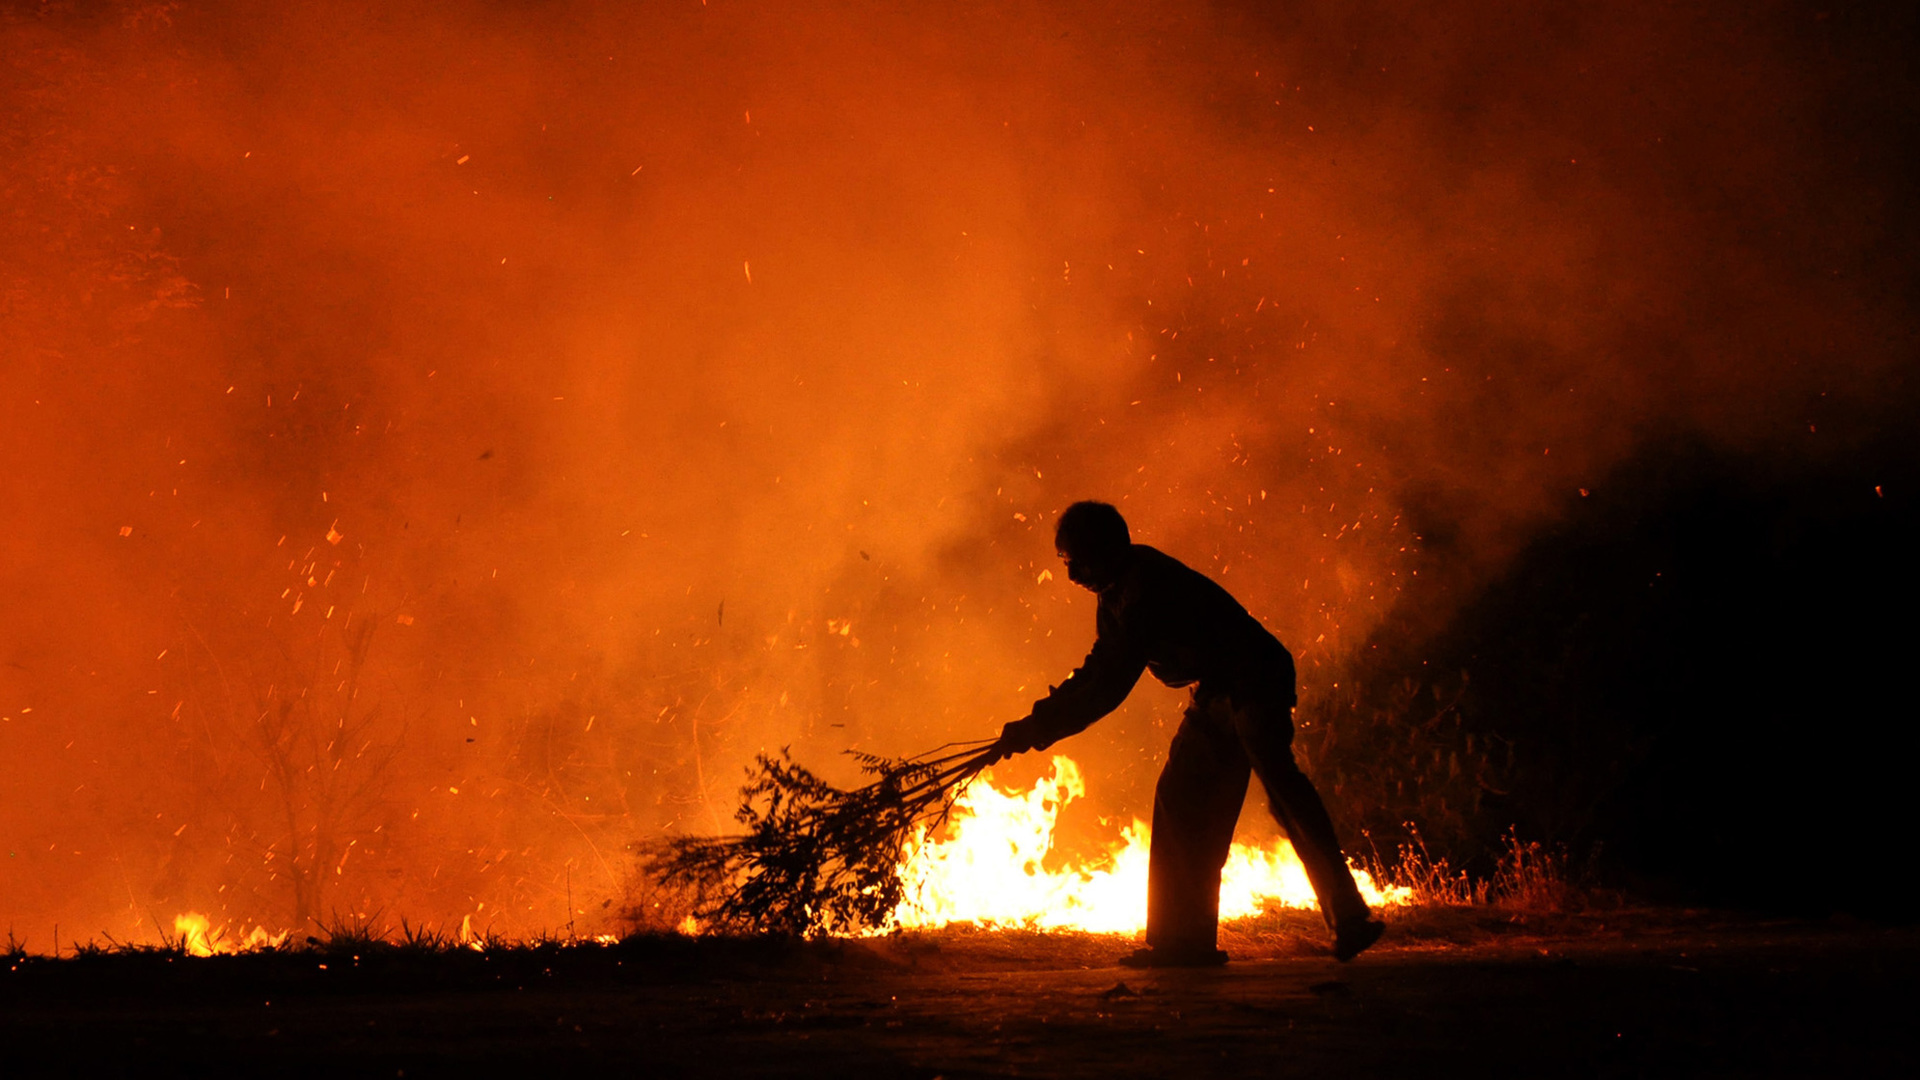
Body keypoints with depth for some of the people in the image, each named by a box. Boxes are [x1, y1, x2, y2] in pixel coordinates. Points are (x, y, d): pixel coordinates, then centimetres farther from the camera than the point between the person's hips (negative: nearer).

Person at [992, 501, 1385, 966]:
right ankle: (1186, 940, 13)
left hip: (1257, 687, -10)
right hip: (1215, 697, 10)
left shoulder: (1149, 590, -25)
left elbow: (1110, 687, -26)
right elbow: (1099, 671, 17)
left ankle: (1349, 918, -21)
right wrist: (1039, 720, 8)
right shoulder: (1118, 595, 7)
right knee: (1181, 800, 8)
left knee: (1280, 784, -22)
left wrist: (1038, 728, -20)